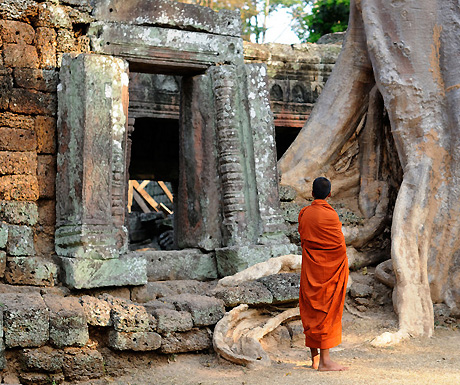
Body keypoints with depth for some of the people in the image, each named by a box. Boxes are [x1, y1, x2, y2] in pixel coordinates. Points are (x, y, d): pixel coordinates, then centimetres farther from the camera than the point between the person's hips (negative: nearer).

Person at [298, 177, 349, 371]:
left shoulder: (303, 214, 4)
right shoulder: (329, 215, -14)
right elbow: (340, 246, -10)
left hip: (309, 268, 6)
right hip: (328, 268, -6)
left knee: (310, 311, 10)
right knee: (327, 311, -2)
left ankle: (314, 358, 17)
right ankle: (325, 360, -3)